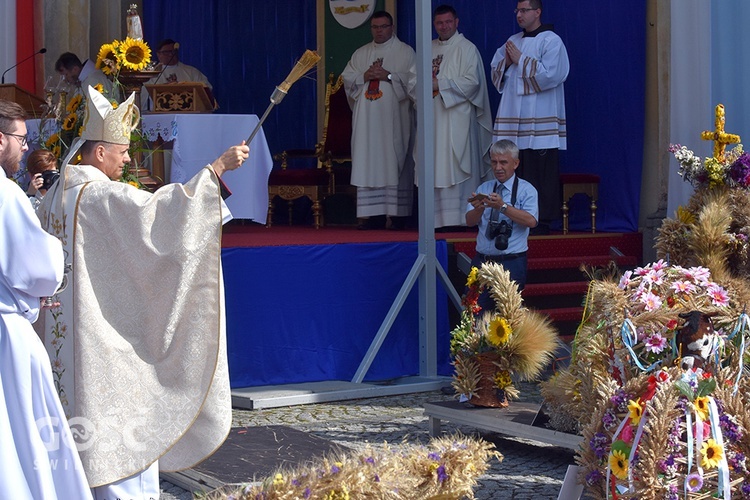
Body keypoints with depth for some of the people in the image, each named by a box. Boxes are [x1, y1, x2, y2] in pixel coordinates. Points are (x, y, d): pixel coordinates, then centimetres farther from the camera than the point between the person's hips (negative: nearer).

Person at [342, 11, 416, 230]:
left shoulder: (405, 52, 4)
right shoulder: (360, 54, 16)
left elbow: (413, 80, -5)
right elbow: (347, 79, 12)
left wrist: (389, 76, -14)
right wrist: (364, 76, -6)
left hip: (394, 117, -4)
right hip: (366, 118, 4)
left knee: (394, 162, -5)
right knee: (368, 163, -1)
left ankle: (397, 214, -3)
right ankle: (373, 214, 0)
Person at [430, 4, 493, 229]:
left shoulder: (466, 49, -2)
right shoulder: (429, 49, 17)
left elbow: (472, 81, -11)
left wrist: (440, 84, -14)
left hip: (457, 118, -6)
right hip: (433, 118, 6)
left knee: (456, 167, -8)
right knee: (436, 168, 2)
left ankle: (461, 217, -7)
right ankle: (438, 217, 4)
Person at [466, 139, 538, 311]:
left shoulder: (526, 190, -1)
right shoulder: (483, 188, 12)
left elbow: (531, 221, -18)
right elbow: (470, 221, 2)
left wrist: (503, 207, -28)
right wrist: (479, 207, -20)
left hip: (511, 264, -4)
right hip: (482, 260, 4)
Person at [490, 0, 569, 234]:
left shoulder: (551, 41, -3)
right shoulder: (513, 41, 18)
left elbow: (550, 74, -15)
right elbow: (495, 73, 20)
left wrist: (520, 60, -10)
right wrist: (506, 62, -1)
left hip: (540, 121, -6)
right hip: (513, 118, 6)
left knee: (540, 172, -6)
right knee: (514, 171, 4)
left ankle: (542, 221, -2)